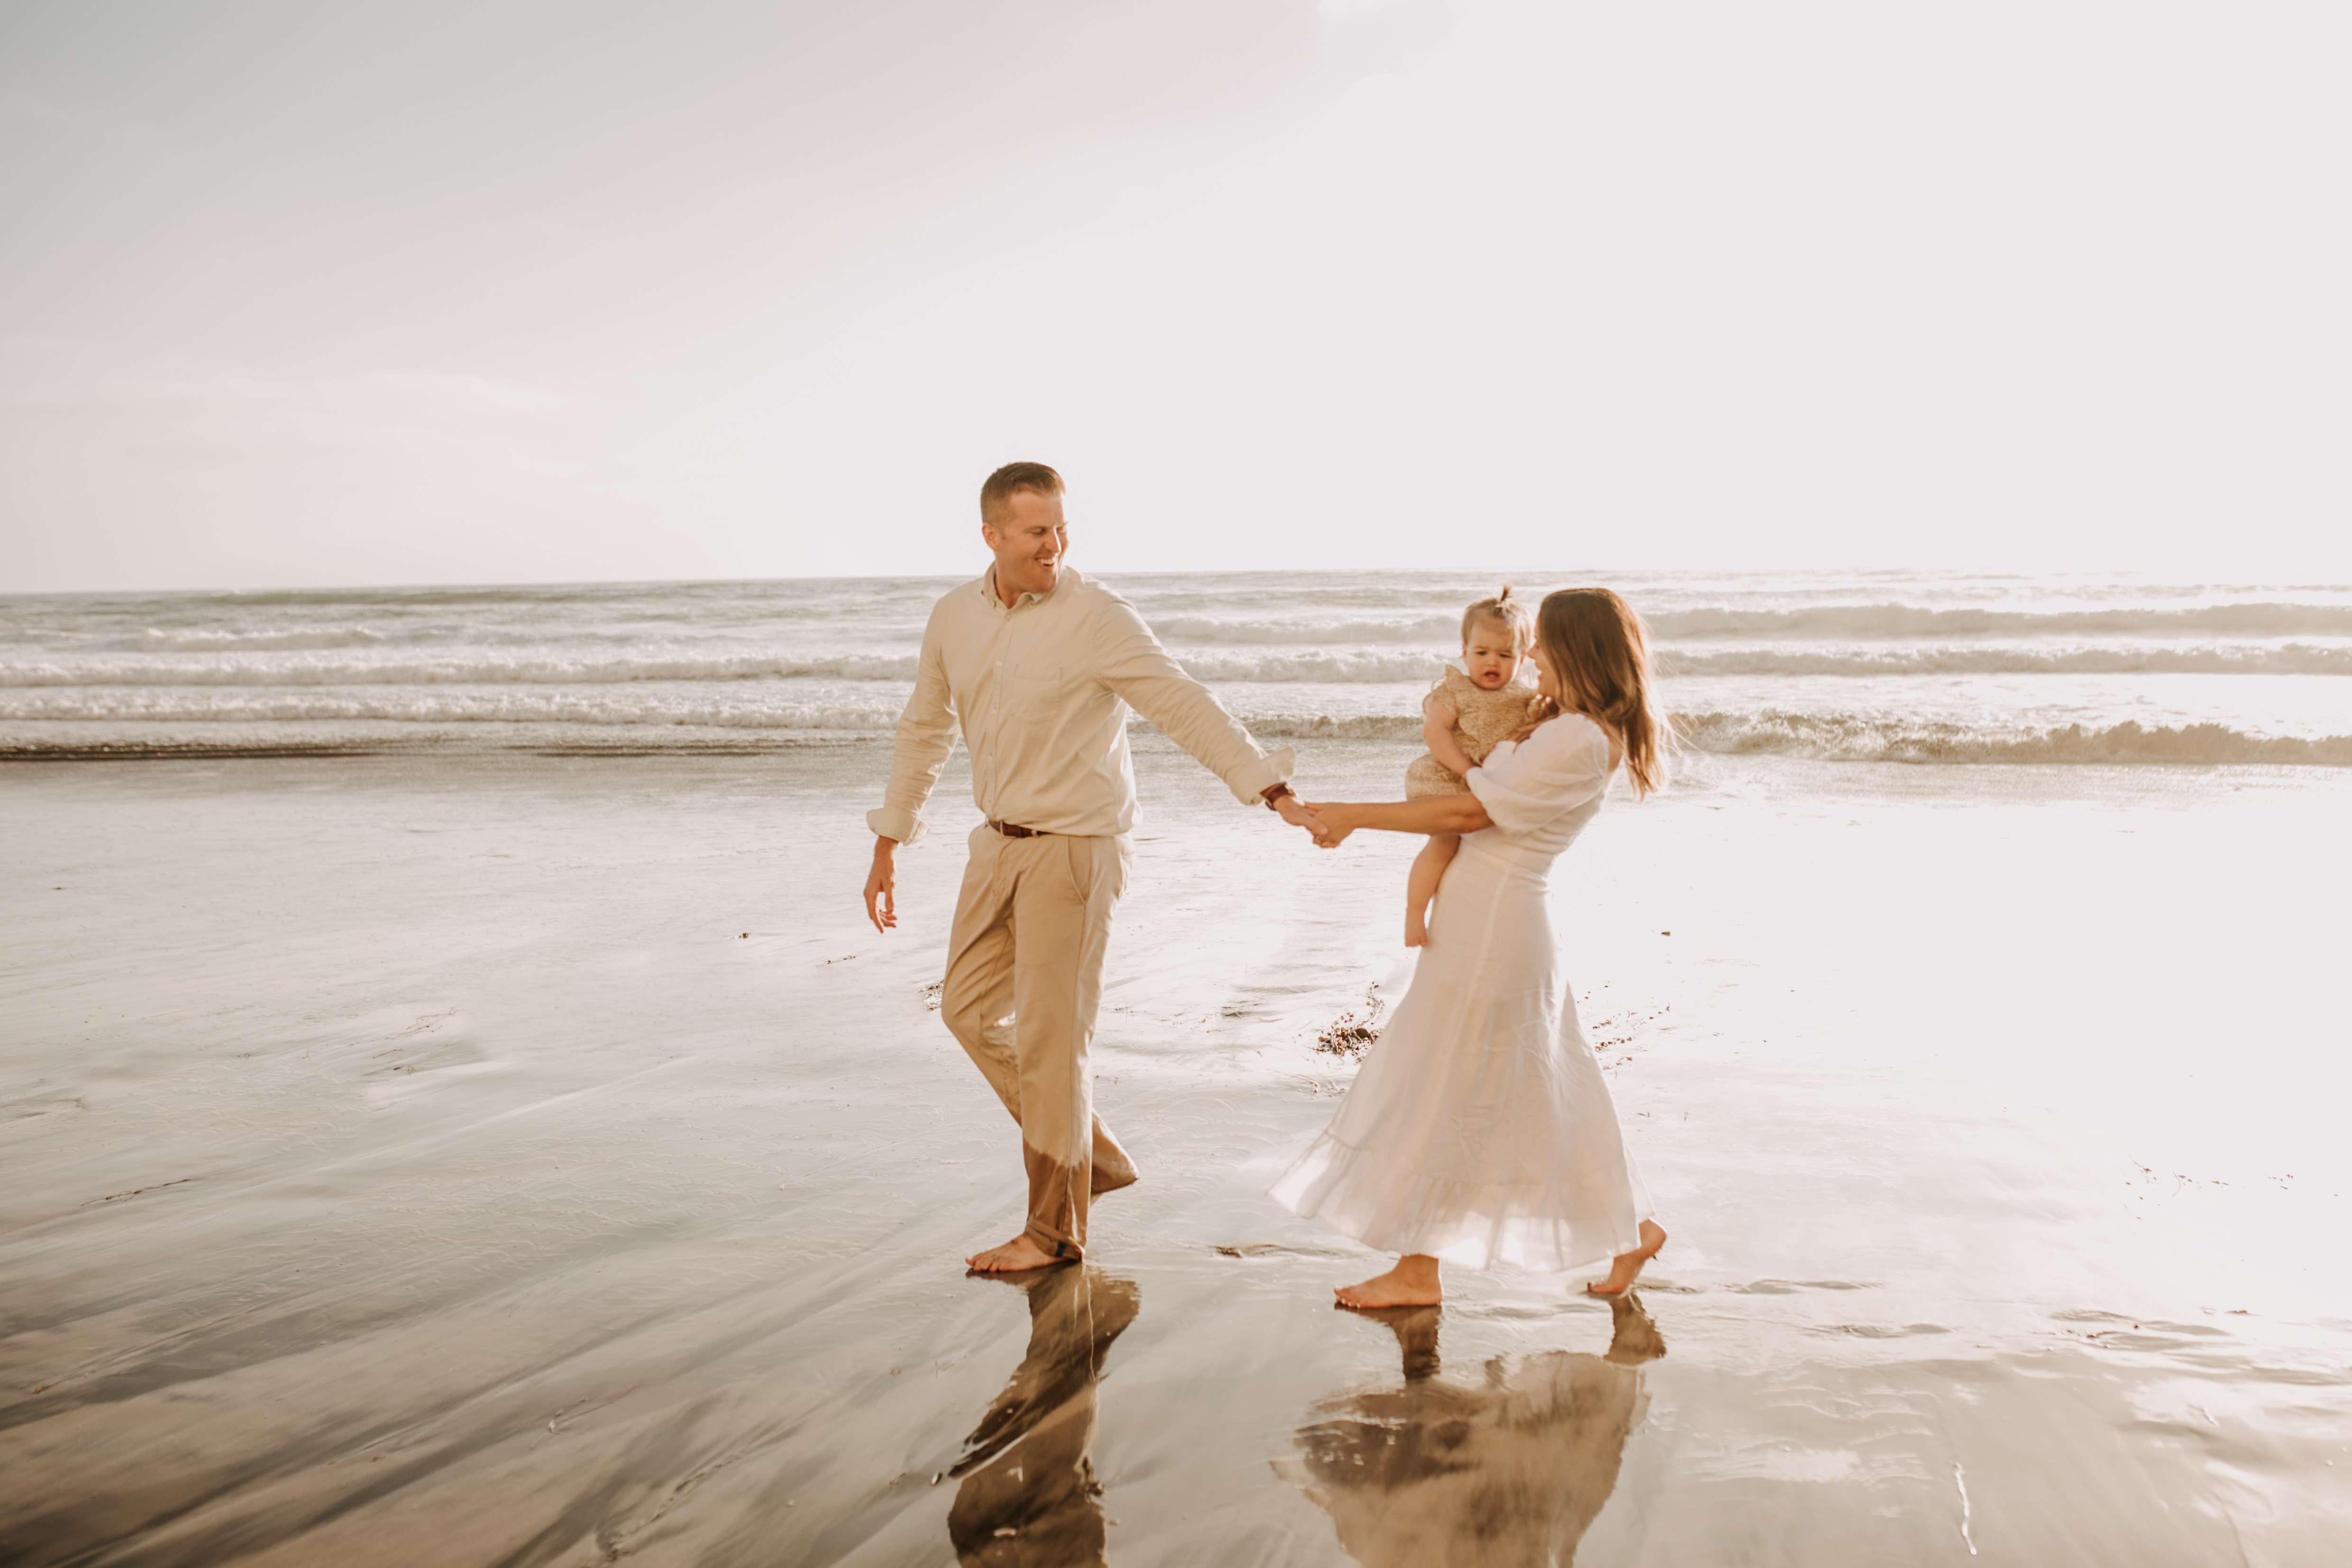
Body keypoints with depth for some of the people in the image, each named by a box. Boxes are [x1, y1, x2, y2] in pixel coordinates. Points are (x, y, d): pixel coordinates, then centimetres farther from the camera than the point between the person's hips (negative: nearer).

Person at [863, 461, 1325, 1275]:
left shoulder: (1097, 616, -16)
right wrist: (888, 845, 18)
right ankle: (1093, 1155, 28)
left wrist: (1273, 790, -31)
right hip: (1000, 842, 7)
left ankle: (1054, 1230, 15)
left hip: (1073, 848, -7)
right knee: (970, 1008, 13)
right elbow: (925, 729, 15)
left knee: (1050, 1035, -1)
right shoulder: (954, 617, 3)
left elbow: (1186, 706, -21)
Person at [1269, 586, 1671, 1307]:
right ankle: (1627, 1226, 29)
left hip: (1492, 919, -10)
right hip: (1511, 920, 10)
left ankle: (1417, 1270, 11)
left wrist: (1354, 815, -16)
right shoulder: (1593, 733, 11)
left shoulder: (1575, 741, -20)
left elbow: (1469, 813, -19)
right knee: (1542, 1086, 18)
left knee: (1439, 1090, 0)